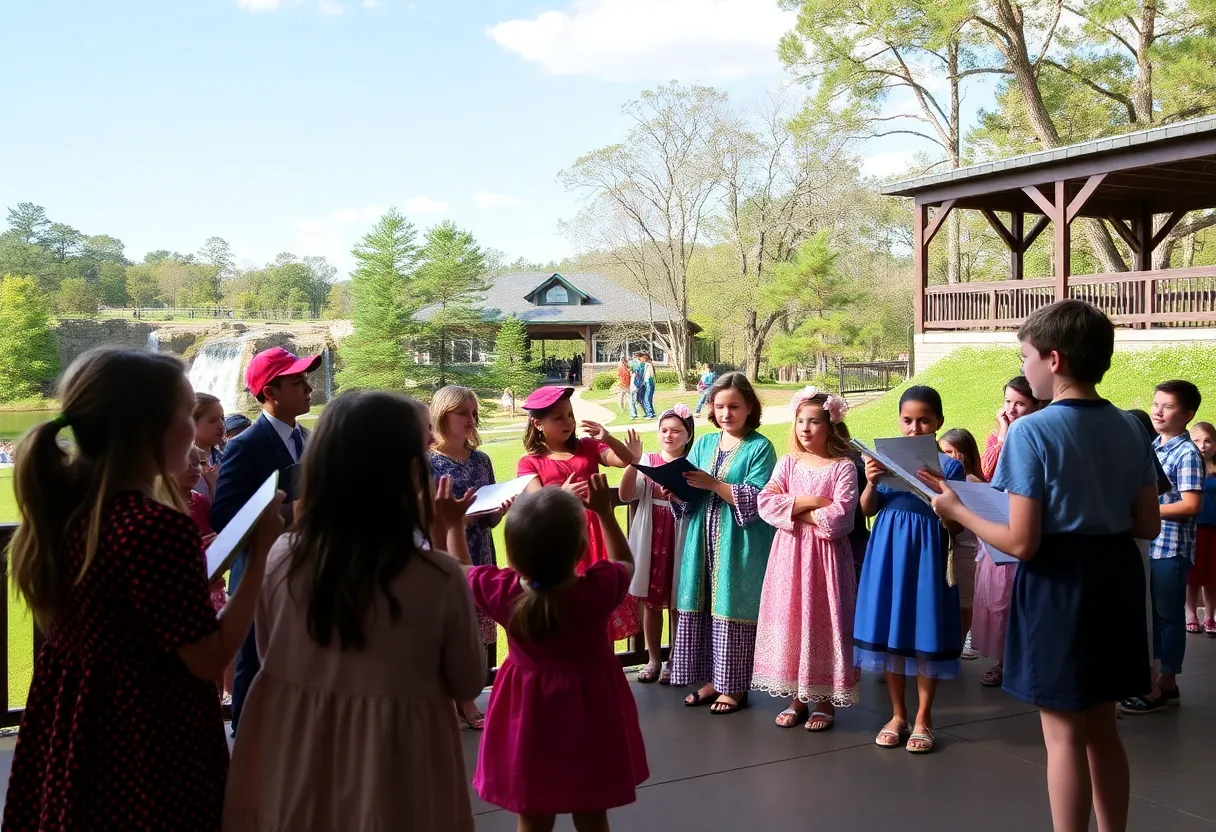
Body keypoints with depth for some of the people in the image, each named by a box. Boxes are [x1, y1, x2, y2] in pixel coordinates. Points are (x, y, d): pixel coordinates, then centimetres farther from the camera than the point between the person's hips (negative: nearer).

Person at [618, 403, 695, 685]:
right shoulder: (646, 461, 3)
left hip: (679, 540, -2)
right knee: (651, 603, 12)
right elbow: (625, 495, -7)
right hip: (649, 539, 2)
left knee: (677, 604, 7)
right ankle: (654, 660, 25)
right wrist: (633, 461, -17)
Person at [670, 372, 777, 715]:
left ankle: (735, 687, 13)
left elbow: (756, 500, -16)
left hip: (739, 547, -5)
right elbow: (689, 501, 12)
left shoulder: (760, 448, -5)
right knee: (701, 610, 8)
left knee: (732, 611, 0)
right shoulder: (703, 444, 12)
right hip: (703, 543, 5)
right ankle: (711, 680, 22)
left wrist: (712, 484, -20)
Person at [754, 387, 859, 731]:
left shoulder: (843, 466, -5)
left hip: (826, 554, -4)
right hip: (790, 552, 4)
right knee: (790, 620, 7)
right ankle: (797, 698, 20)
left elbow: (840, 516, -16)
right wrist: (810, 501, -13)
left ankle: (825, 699, 16)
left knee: (824, 622, 2)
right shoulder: (788, 463, 7)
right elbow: (765, 503, -6)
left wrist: (795, 510, -9)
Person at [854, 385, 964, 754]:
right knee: (890, 632, 9)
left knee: (926, 636, 4)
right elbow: (867, 510, 6)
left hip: (926, 553, -2)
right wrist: (871, 483, -13)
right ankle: (898, 714, 24)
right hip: (888, 550, 3)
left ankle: (923, 719, 19)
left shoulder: (948, 465, -3)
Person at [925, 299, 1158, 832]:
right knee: (1102, 727, 21)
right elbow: (1148, 526, 8)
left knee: (1063, 734, 5)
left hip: (1058, 583, -7)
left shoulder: (1032, 432, -17)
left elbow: (1022, 543, -19)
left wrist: (958, 511, -5)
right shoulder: (1130, 428, 3)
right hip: (1116, 576, 7)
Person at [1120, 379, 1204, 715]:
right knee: (1151, 613, 14)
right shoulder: (1151, 447, 10)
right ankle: (1153, 677, 25)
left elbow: (1191, 505, -20)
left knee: (1169, 615, 3)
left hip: (1172, 547, -7)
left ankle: (1165, 685, 12)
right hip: (1147, 545, 8)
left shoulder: (1187, 453, -13)